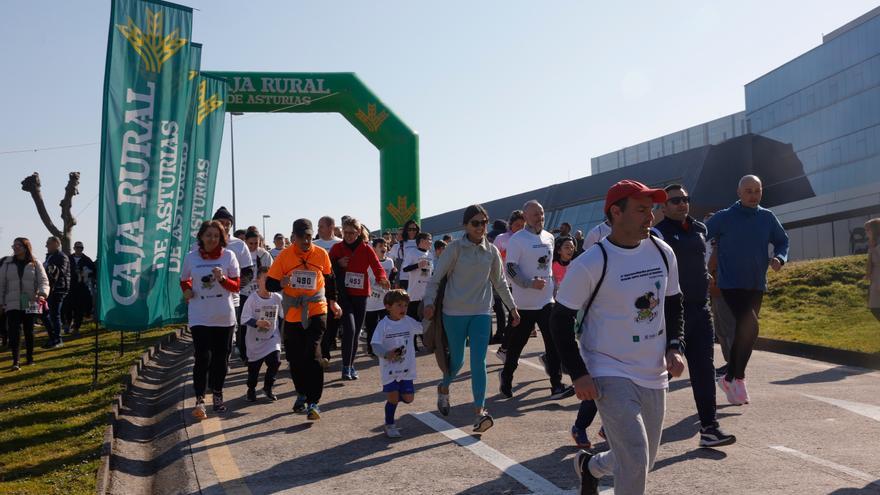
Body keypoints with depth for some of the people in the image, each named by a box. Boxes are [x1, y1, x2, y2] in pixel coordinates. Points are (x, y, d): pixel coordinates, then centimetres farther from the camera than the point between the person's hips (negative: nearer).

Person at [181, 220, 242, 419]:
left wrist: (222, 278, -18)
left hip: (224, 316, 1)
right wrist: (187, 291, -2)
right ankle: (199, 400, -3)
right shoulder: (191, 257, 3)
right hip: (199, 316, -1)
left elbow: (236, 285, 1)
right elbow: (184, 281, 19)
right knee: (203, 358, -9)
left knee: (221, 358, 9)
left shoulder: (228, 256, -1)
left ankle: (217, 394, 28)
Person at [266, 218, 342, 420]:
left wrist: (332, 302, 20)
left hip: (316, 311, -1)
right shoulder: (284, 256, -5)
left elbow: (329, 278, 16)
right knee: (295, 358, 9)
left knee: (313, 355, -15)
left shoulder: (321, 254, -1)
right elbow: (269, 284, -3)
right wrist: (282, 283, -25)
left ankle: (313, 402, -11)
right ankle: (302, 394, 32)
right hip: (293, 314, 1)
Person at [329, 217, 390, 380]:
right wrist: (338, 265, -16)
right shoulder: (337, 248, 0)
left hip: (360, 295, 2)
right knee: (349, 328, -16)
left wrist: (382, 278, -34)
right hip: (343, 294, -2)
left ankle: (351, 366, 25)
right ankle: (346, 367, -8)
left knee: (356, 331, 9)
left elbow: (377, 266, -13)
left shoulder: (366, 249, 0)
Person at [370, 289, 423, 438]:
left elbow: (423, 329, 16)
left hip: (407, 368, 3)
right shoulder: (383, 324, -11)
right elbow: (375, 344, -16)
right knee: (392, 398, -1)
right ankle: (389, 425, 21)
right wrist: (386, 354, -32)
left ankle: (394, 397, 38)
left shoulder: (409, 322, 1)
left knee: (408, 398, 4)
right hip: (389, 368, -3)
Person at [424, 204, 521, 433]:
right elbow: (436, 277, -6)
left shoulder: (492, 251, 5)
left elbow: (500, 282, 16)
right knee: (457, 360, 9)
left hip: (481, 313, 2)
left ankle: (480, 411, -7)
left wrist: (512, 307, 16)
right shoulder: (455, 248, -6)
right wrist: (429, 302, -19)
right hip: (454, 313, -2)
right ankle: (444, 388, 40)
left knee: (478, 362, -7)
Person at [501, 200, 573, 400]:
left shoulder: (549, 237, 11)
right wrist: (530, 283, -23)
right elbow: (510, 269, -14)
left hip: (547, 300, 5)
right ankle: (506, 378, 27)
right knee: (516, 343, 7)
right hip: (524, 303, -5)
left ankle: (556, 386, -2)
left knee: (554, 342, -4)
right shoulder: (517, 239, -10)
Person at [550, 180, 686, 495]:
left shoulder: (663, 253, 2)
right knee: (635, 460, -14)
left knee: (642, 462, 17)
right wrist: (578, 373, -15)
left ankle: (590, 466, 45)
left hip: (654, 376, 6)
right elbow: (560, 321, -9)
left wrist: (675, 347, 2)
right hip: (610, 375, -6)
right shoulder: (590, 264, -16)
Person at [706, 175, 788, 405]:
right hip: (731, 284, -5)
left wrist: (779, 258, -5)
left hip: (757, 286, 5)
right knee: (750, 326, -21)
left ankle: (729, 378, 27)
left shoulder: (768, 218, 5)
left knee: (743, 331, 11)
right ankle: (739, 378, -6)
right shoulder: (724, 218, -8)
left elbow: (782, 241, 16)